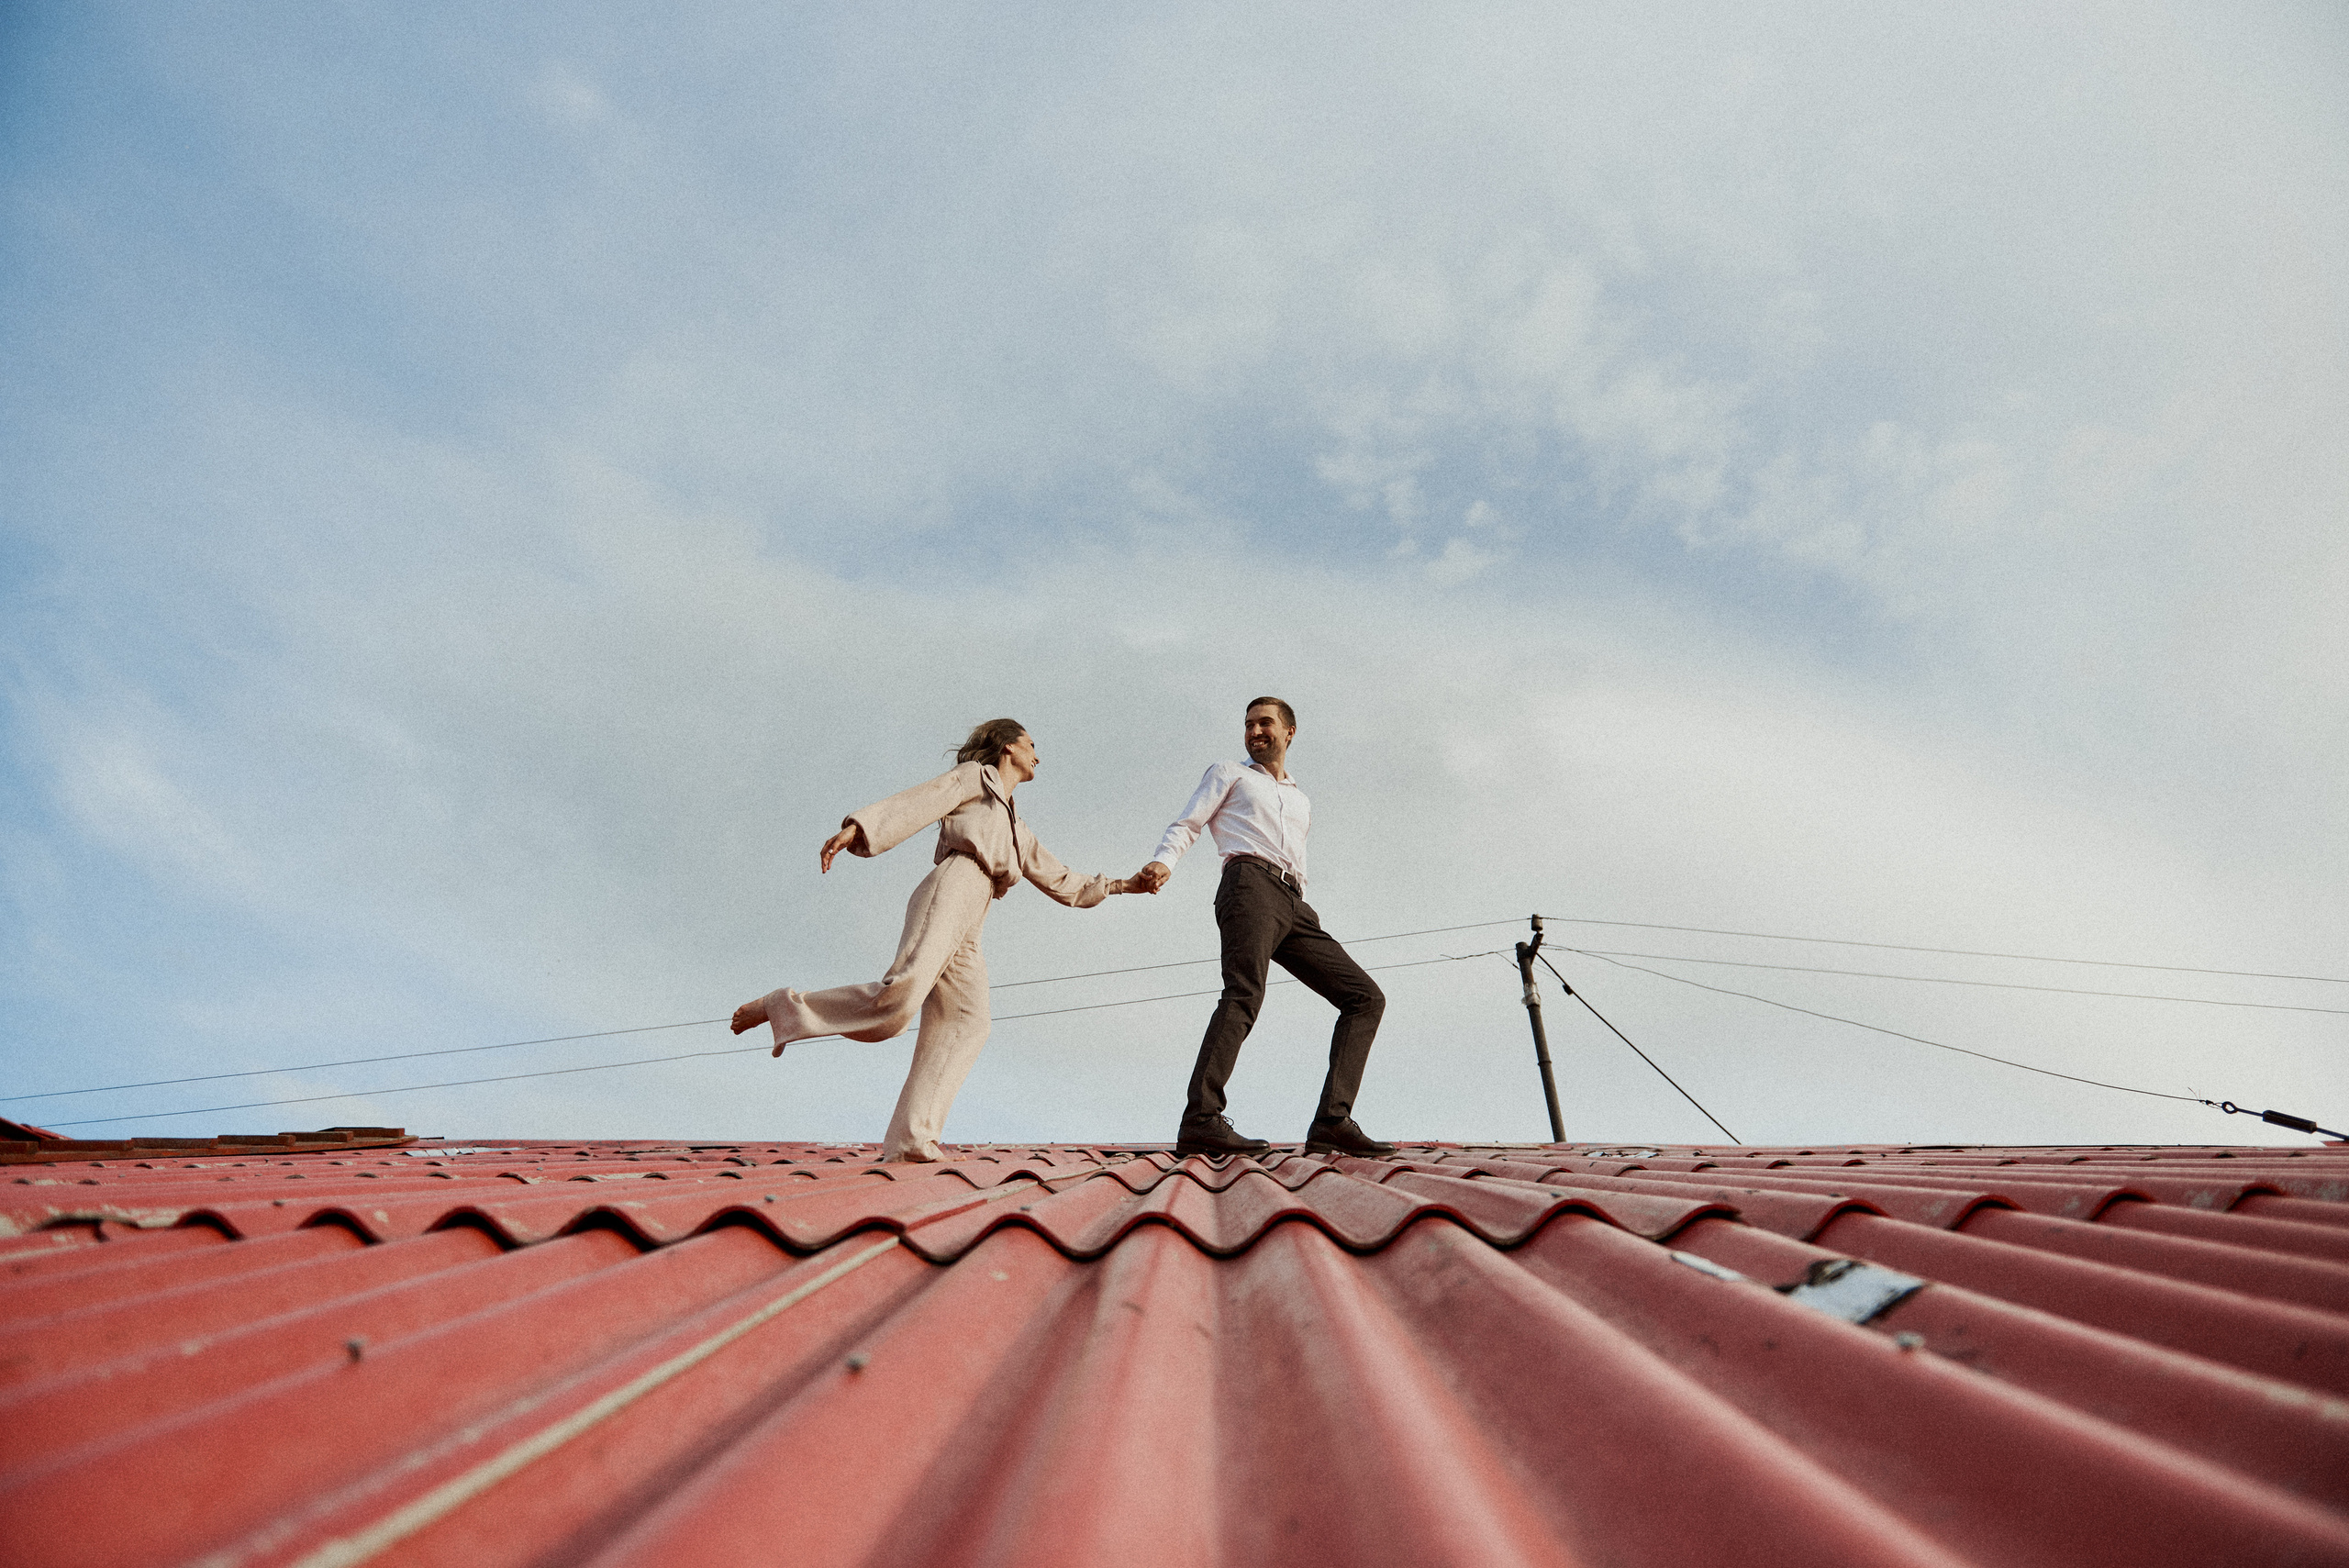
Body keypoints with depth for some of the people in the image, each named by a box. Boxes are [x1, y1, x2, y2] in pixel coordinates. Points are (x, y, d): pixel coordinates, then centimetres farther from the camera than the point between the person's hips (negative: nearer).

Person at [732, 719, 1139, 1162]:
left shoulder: (1018, 832, 39)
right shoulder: (975, 777, 17)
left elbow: (1062, 882, 45)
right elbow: (919, 801, 0)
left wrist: (1117, 885, 45)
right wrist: (858, 827, -16)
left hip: (964, 937, 8)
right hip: (949, 892, -8)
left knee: (966, 1027, -11)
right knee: (899, 998, -29)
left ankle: (910, 1138, -21)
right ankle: (784, 1008, -15)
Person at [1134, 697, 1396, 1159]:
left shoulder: (1301, 802, 35)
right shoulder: (1229, 774, 20)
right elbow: (1185, 825, 8)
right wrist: (1163, 862, -13)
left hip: (1294, 904, 6)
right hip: (1251, 883, -6)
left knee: (1366, 997, -5)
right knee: (1244, 994, -29)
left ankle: (1332, 1121, -15)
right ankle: (1201, 1121, -40)